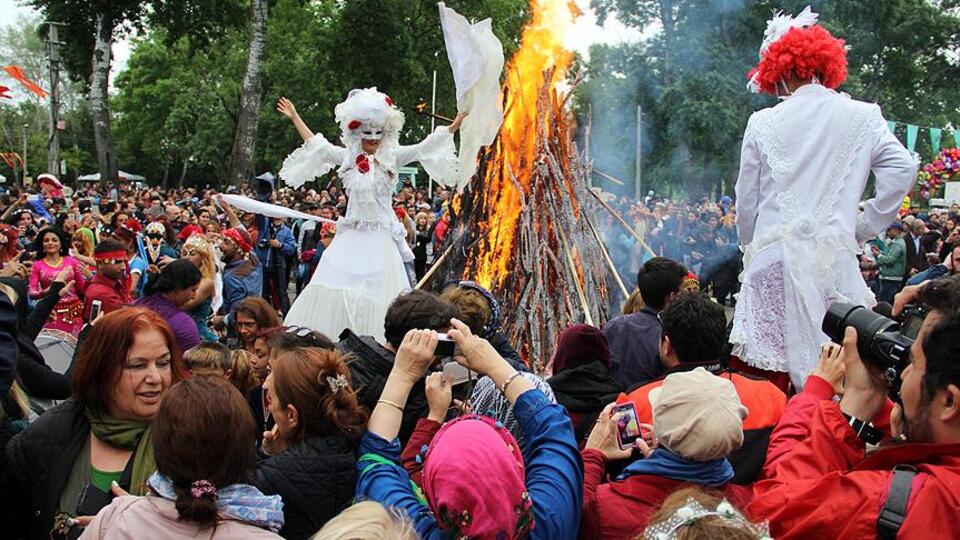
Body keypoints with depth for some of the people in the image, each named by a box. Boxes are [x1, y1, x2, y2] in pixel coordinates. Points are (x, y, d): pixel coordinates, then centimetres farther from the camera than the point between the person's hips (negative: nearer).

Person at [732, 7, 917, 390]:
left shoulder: (763, 123, 3)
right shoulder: (862, 117, 3)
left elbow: (746, 200, 7)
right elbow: (902, 169, -4)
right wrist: (864, 226, 6)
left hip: (774, 255, 0)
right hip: (833, 254, 0)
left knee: (767, 370, 4)